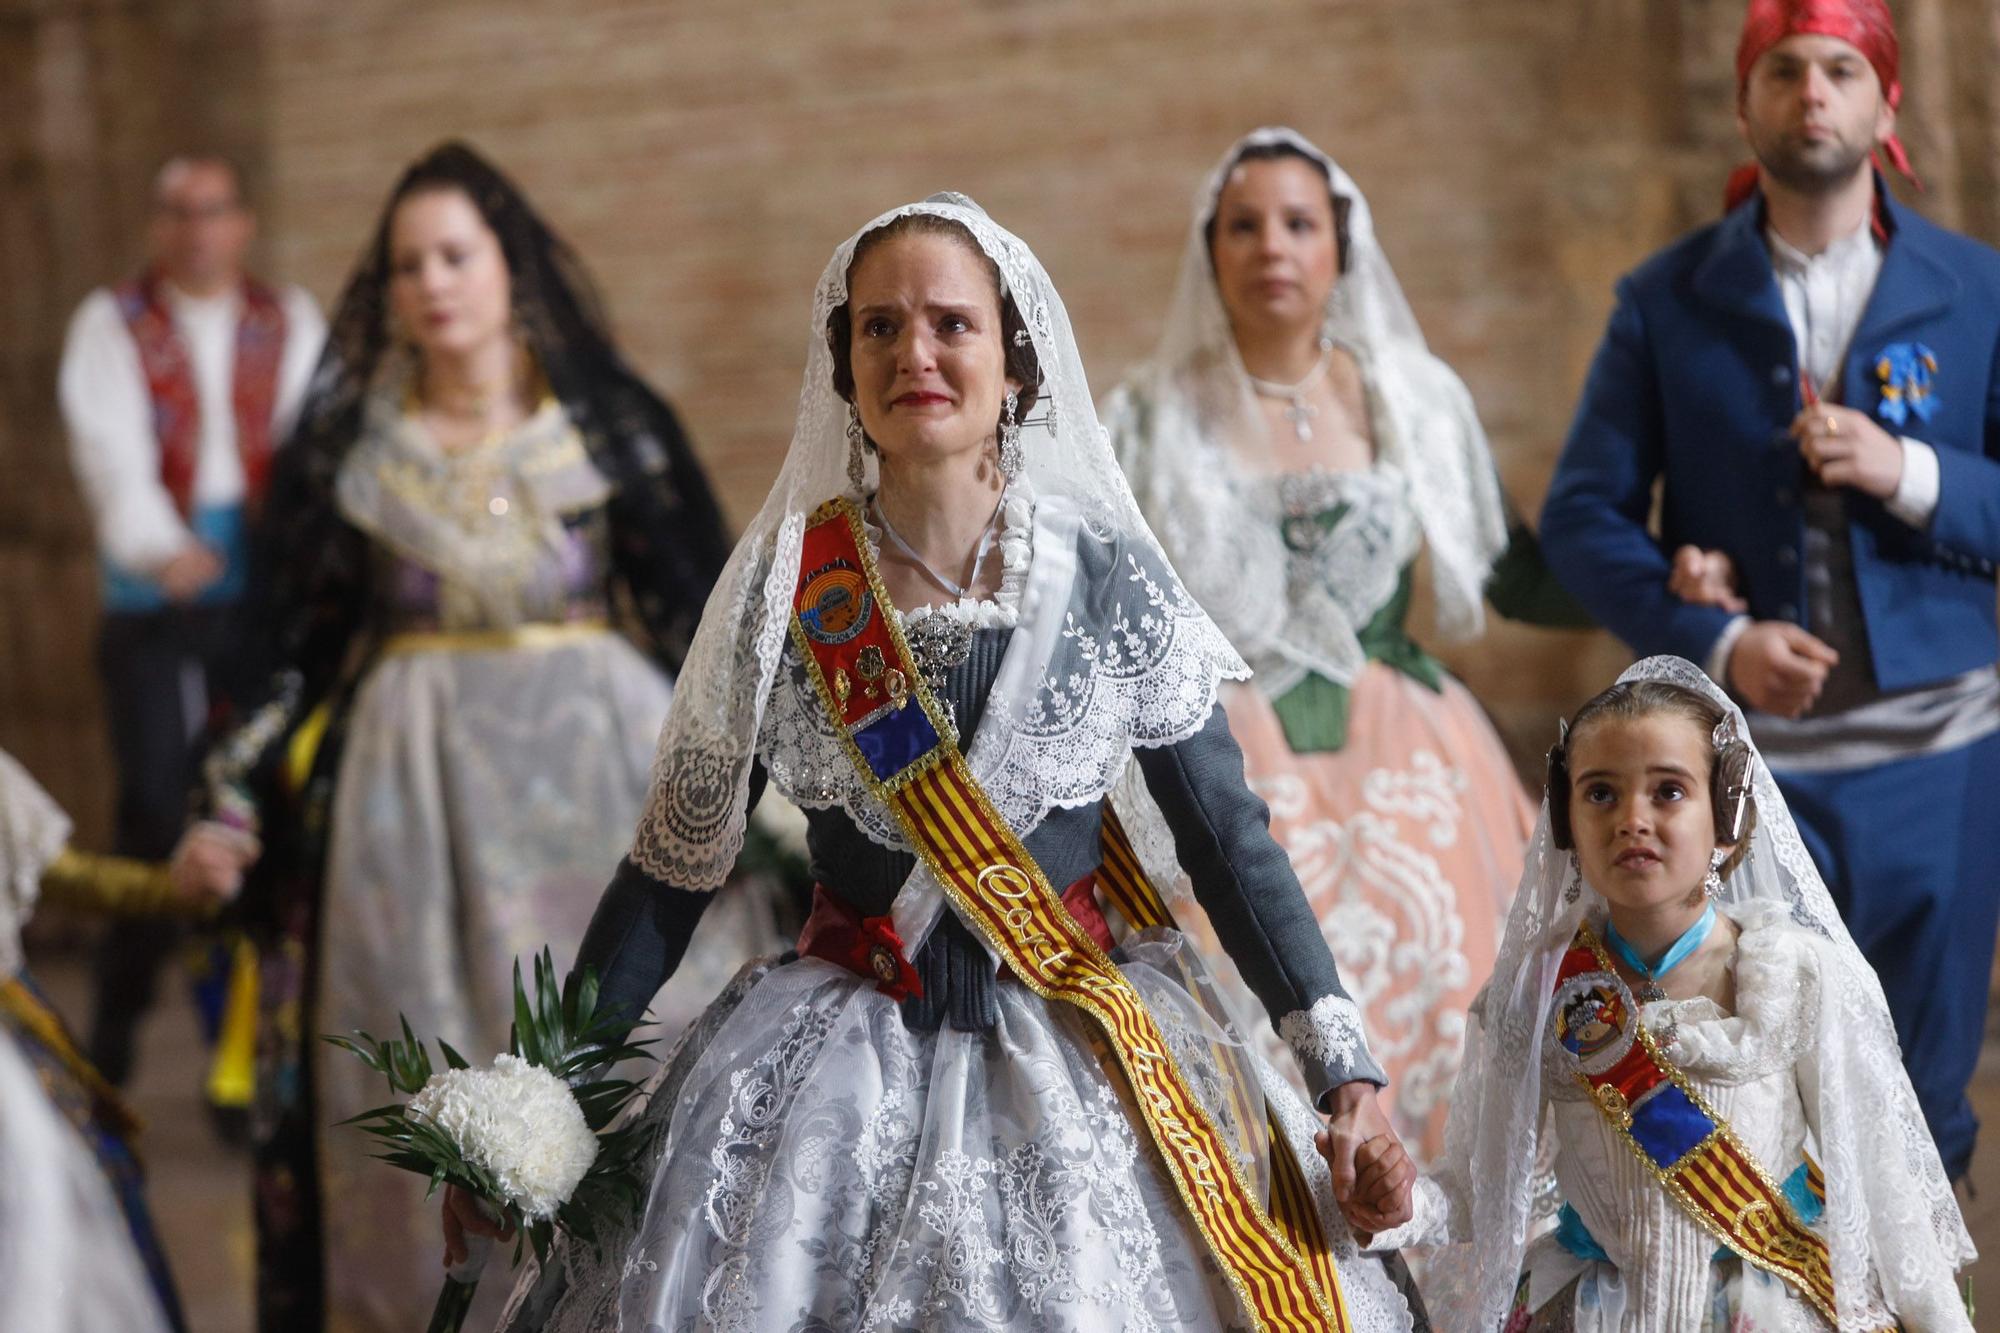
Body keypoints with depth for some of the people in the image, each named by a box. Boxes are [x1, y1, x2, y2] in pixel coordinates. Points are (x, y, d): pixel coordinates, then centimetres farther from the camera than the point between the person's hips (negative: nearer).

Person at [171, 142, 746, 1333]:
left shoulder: (615, 424, 2)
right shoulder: (349, 451, 5)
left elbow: (706, 627, 3)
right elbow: (302, 651, 6)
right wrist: (235, 806, -3)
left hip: (601, 783, -1)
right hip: (412, 800, 1)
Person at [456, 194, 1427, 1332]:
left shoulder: (1108, 578, -5)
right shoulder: (785, 586, -4)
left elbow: (1227, 834, -1)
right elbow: (677, 858, 1)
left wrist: (1347, 1072, -8)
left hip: (1084, 1061, 0)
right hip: (840, 1060, 0)